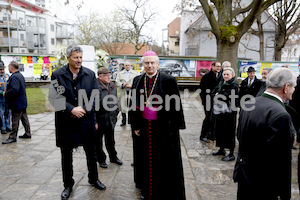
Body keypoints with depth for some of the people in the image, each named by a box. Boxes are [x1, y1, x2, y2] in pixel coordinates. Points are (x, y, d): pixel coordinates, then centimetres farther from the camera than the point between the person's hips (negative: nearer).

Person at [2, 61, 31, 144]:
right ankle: (27, 134, 25)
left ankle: (12, 137, 7)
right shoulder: (20, 75, 11)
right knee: (24, 118, 16)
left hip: (17, 103, -10)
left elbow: (14, 90, -31)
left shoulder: (14, 77, -20)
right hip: (22, 102, 10)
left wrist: (6, 93, -15)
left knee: (15, 120, -1)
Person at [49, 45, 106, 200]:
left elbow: (97, 95, -3)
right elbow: (53, 97, -10)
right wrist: (72, 109, -20)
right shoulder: (57, 75, -5)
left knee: (91, 153, 15)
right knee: (66, 155, 13)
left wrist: (84, 108, -16)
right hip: (66, 122, -1)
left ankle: (94, 179, 38)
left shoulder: (90, 74, 0)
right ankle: (68, 185, 33)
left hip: (87, 120, 2)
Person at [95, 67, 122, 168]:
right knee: (98, 141, 12)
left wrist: (116, 113, 14)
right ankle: (101, 160, 29)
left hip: (111, 119, 6)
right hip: (99, 119, -6)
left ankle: (113, 157, 36)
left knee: (111, 140, 20)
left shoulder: (112, 86, 6)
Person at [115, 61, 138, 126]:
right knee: (123, 108, 5)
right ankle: (123, 121, 18)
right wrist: (122, 85, -12)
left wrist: (131, 86, -14)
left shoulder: (135, 73, 9)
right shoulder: (120, 74, 15)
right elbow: (117, 82, 7)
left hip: (132, 94, -2)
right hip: (123, 93, 2)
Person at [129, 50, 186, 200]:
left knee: (165, 163, 6)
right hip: (144, 128, 4)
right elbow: (134, 104, 10)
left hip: (163, 128, -4)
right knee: (146, 161, 16)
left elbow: (175, 106, -8)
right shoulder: (138, 81, 5)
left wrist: (174, 127, -11)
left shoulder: (168, 81, -9)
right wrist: (135, 125, 7)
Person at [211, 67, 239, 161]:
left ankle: (231, 154, 9)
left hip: (229, 111, -8)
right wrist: (215, 94, -11)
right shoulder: (221, 82, 12)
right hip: (220, 110, 8)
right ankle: (221, 149, 31)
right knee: (219, 129, 15)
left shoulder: (234, 85, -13)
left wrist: (217, 95, -7)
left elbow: (227, 96, -22)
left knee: (229, 131, -2)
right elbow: (214, 92, 10)